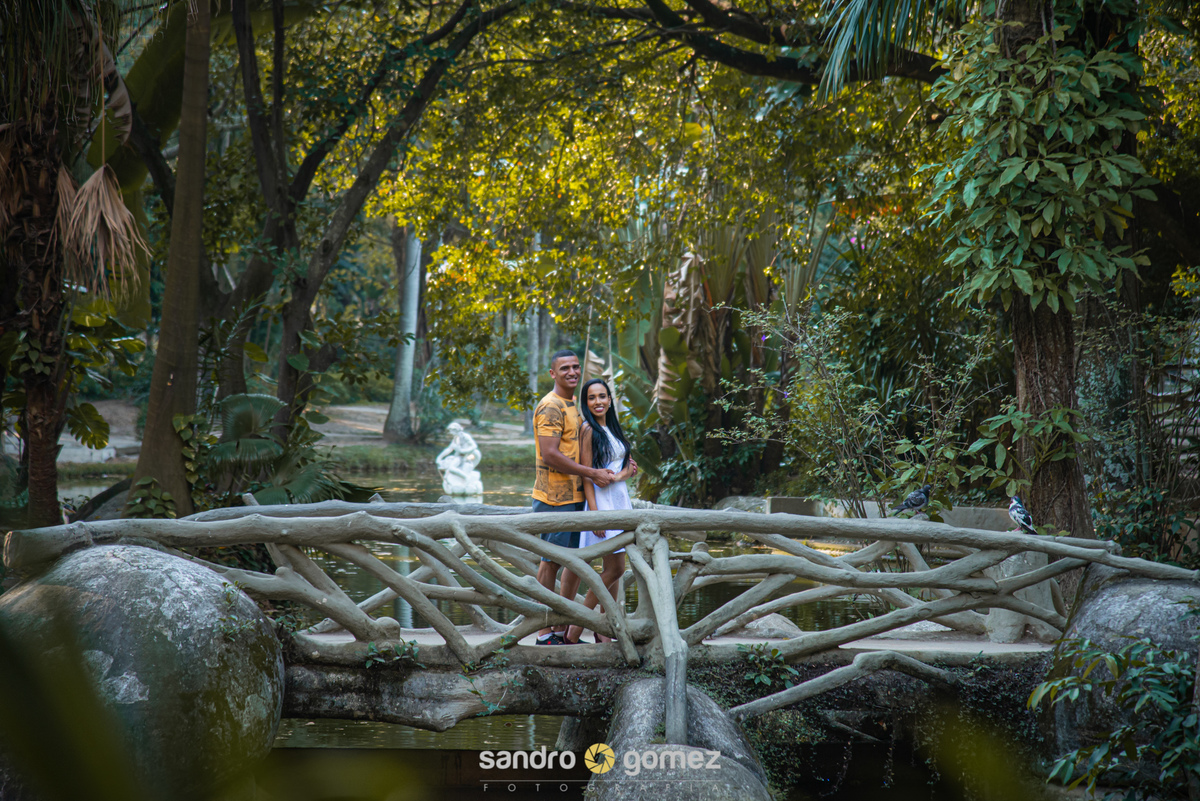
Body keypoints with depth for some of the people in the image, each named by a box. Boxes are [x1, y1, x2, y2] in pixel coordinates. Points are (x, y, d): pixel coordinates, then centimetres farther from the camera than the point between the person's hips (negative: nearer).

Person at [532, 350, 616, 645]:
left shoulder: (573, 403, 17)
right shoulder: (550, 406, -13)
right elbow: (550, 455, -21)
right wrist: (592, 473, -19)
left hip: (577, 497, 9)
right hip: (555, 498, -9)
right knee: (551, 563, -2)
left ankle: (563, 630, 21)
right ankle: (544, 633, 6)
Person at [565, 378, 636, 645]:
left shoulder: (612, 428, 15)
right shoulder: (588, 430, -9)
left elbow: (631, 466, 16)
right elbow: (586, 474, -13)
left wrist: (618, 475, -8)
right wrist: (594, 513, -19)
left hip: (621, 499, 8)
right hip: (602, 501, -8)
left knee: (612, 567, 6)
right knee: (614, 568, -9)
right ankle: (575, 627, -4)